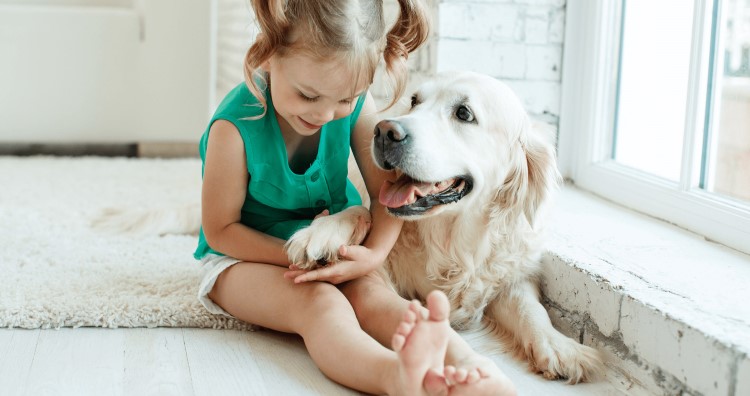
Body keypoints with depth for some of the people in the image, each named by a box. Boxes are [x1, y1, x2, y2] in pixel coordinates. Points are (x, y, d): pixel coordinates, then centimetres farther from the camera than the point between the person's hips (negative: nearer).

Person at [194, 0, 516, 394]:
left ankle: (467, 363, -54)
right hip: (245, 257, -4)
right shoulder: (235, 127, -24)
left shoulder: (356, 107, -12)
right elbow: (220, 230, -16)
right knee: (318, 300, -35)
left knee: (370, 293, -28)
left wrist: (373, 254, -27)